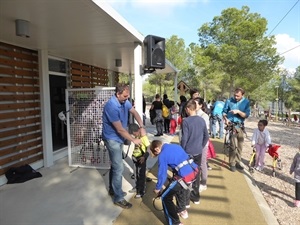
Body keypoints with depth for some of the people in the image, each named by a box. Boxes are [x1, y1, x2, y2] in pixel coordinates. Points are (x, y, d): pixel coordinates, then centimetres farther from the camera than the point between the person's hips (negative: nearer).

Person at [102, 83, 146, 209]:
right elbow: (120, 129, -26)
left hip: (118, 138, 9)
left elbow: (135, 113, 8)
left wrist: (142, 127, -5)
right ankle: (118, 198, 9)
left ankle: (113, 189, 36)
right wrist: (133, 140, -16)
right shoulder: (111, 106, -29)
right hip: (112, 139, -9)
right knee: (118, 168, -4)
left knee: (115, 165, 19)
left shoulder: (124, 101, -4)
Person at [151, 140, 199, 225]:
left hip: (185, 176, -8)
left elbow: (162, 175, -3)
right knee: (178, 188, 36)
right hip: (194, 171, 9)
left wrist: (157, 188, 14)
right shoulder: (175, 145, 15)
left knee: (165, 197, 9)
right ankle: (182, 211, 49)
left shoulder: (162, 155, -6)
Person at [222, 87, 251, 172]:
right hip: (231, 125, -3)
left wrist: (238, 111, -23)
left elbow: (246, 115, -8)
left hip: (240, 125, 3)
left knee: (240, 145, 12)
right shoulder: (229, 101, -8)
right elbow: (224, 112, 1)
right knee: (234, 145, -12)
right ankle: (232, 163, 3)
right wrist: (226, 119, -16)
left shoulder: (246, 102, -4)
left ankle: (238, 162, 28)